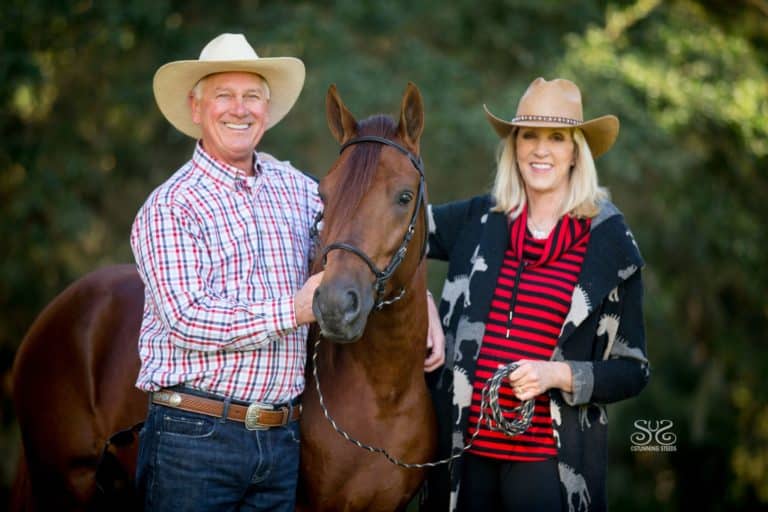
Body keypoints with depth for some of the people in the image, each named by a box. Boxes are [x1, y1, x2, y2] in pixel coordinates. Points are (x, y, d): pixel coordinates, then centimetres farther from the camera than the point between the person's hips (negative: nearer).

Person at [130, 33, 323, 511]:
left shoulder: (296, 188, 10)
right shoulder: (171, 207, -7)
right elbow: (187, 321, -17)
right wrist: (292, 311, -18)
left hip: (282, 436, 5)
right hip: (196, 436, -5)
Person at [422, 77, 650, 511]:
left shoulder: (611, 242, -3)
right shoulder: (478, 221, 4)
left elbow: (632, 370, 0)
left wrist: (559, 375, -17)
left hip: (551, 461, -2)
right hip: (464, 450, 2)